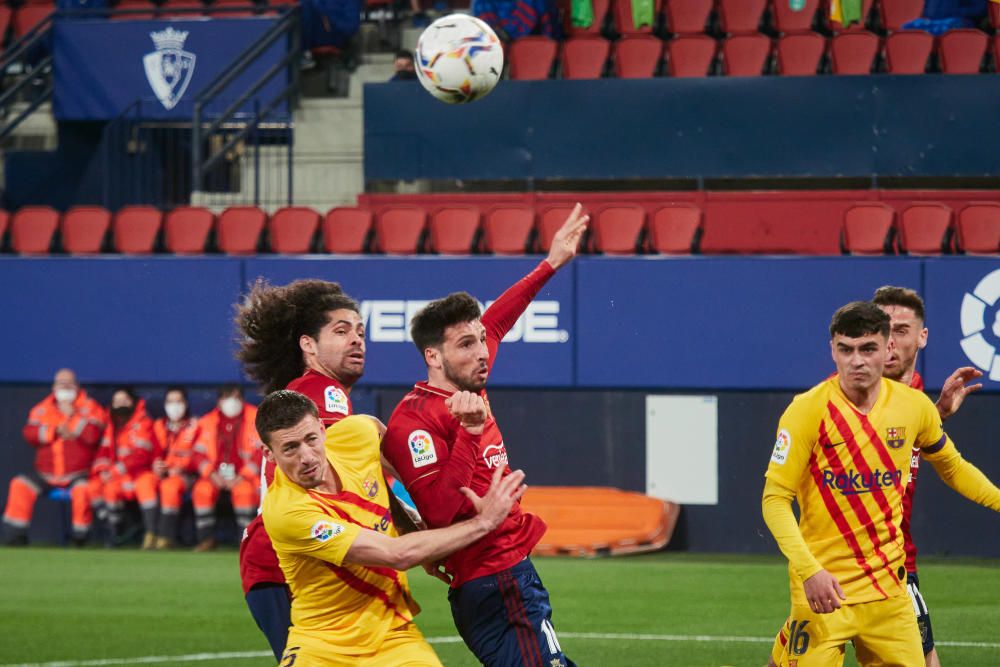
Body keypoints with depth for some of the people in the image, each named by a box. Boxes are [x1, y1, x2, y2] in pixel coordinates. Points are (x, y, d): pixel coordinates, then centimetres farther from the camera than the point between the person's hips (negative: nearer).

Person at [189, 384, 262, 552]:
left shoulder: (254, 418, -2)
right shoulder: (208, 421, 7)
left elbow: (261, 451, -8)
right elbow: (199, 452, 4)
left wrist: (242, 477, -17)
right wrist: (211, 474, -14)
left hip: (244, 474, -3)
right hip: (216, 474, 3)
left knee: (244, 489, -34)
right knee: (201, 489, -25)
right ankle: (206, 538, -16)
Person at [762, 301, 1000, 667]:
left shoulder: (915, 405, 3)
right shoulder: (808, 410, -10)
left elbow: (953, 467, 23)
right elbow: (775, 499, -11)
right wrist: (809, 569, -23)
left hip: (889, 589, 4)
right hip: (823, 588, -4)